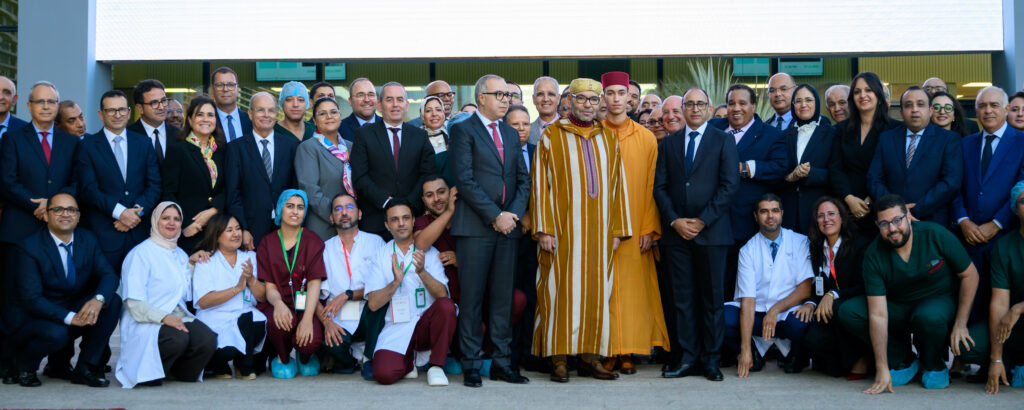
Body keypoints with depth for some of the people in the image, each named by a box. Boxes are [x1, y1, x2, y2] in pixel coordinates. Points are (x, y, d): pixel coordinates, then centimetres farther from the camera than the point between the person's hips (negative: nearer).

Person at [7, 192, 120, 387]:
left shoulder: (88, 240, 1)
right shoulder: (31, 247, -15)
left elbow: (109, 275, -5)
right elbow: (31, 298, -20)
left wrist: (98, 299, -29)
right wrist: (70, 317, -32)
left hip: (76, 310, 5)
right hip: (35, 317, -5)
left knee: (113, 302, -19)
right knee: (56, 333, -37)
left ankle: (85, 368, -9)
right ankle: (24, 367, -1)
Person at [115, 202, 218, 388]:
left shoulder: (181, 255, 21)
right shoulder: (140, 253, -2)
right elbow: (134, 302, -10)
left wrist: (191, 266, 8)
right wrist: (163, 317, -24)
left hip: (179, 317, 6)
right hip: (147, 323, -6)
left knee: (208, 339, -24)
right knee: (178, 338, -36)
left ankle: (182, 372, 1)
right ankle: (148, 373, -9)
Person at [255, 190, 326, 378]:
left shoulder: (313, 241, 4)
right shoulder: (267, 243, 7)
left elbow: (314, 283, -7)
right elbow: (269, 286, 0)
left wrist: (307, 317, -24)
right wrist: (278, 303, -26)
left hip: (305, 306, 0)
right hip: (279, 305, 1)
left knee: (311, 342, -31)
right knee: (278, 321, -36)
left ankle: (305, 357, 11)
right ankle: (284, 358, 0)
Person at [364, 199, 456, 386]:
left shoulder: (428, 252, 6)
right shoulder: (381, 255, 6)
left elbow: (442, 295, -7)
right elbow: (373, 304, -3)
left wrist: (422, 272, -24)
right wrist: (395, 282, -19)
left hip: (426, 324, 0)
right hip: (396, 329, 0)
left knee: (446, 306, -32)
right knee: (384, 374, -26)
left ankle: (435, 366, -14)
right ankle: (409, 360, 11)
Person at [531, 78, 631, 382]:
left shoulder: (607, 139, 13)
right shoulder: (552, 136, 1)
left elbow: (617, 185, 13)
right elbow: (540, 184, -3)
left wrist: (617, 229, 7)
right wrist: (544, 229, -11)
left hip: (599, 230, 4)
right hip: (564, 230, -4)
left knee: (596, 293, 5)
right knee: (561, 291, -4)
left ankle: (589, 358, 11)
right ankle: (559, 359, 1)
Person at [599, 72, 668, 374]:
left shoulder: (646, 139, 8)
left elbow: (651, 187, 6)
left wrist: (649, 228, -3)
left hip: (635, 229, 1)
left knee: (633, 288, 0)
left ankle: (629, 352, 6)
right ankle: (609, 352, 3)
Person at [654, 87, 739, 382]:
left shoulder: (723, 141, 5)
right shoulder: (668, 144, 13)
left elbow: (730, 184, -4)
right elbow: (660, 187, 8)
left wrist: (703, 220, -10)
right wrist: (675, 221, -6)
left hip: (711, 231, -2)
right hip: (676, 232, 3)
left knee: (712, 297, 3)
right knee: (682, 298, 3)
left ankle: (710, 358, 9)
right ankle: (688, 357, 8)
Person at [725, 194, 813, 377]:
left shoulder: (801, 243, 2)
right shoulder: (748, 250, 1)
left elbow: (807, 288, -6)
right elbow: (748, 299, -8)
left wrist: (776, 310, -20)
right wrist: (745, 349, -17)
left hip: (789, 312, -1)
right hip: (757, 313, 1)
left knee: (800, 323, -36)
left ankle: (795, 354, 1)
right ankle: (756, 351, 2)